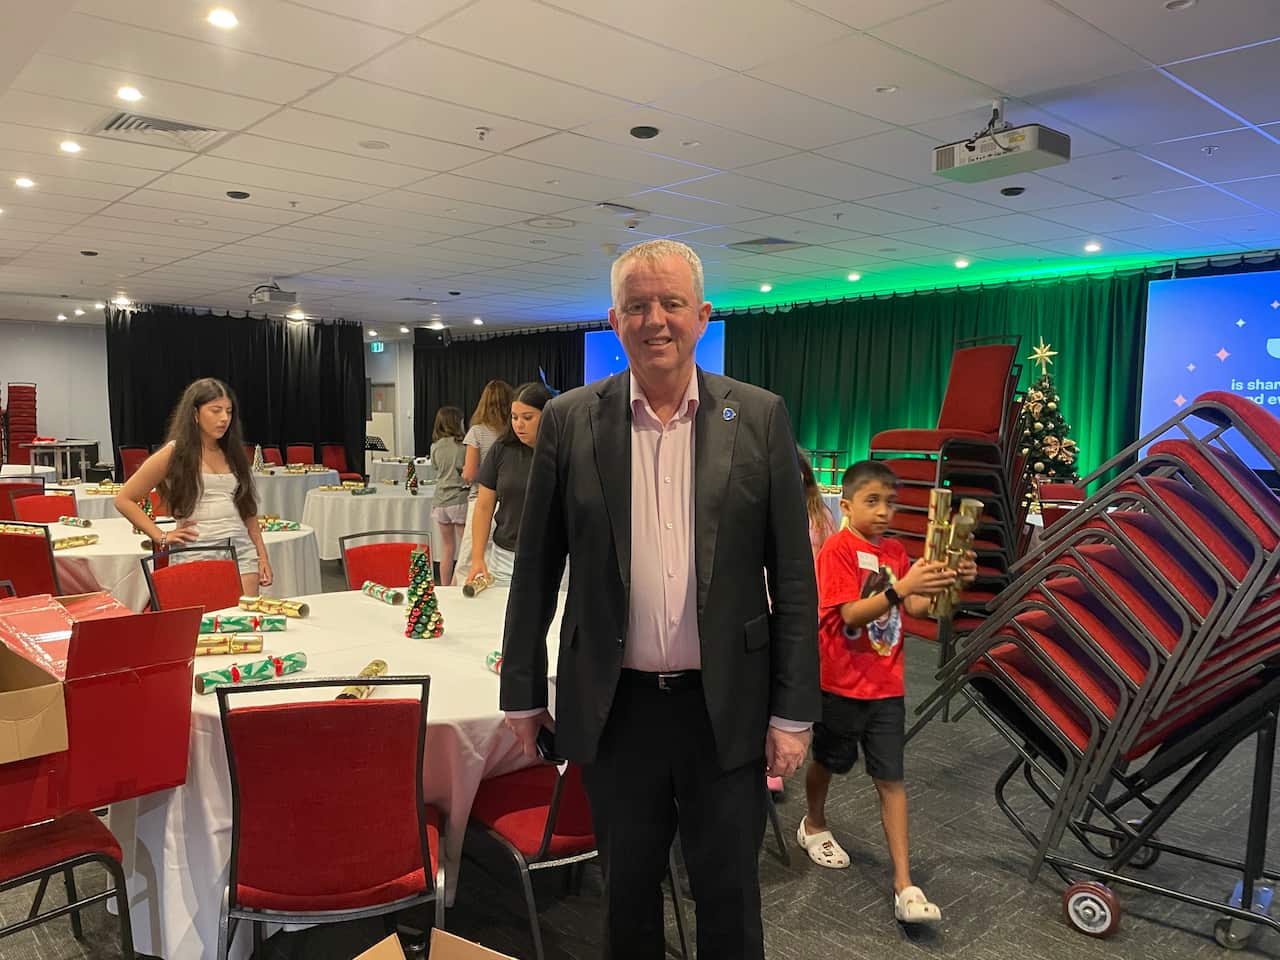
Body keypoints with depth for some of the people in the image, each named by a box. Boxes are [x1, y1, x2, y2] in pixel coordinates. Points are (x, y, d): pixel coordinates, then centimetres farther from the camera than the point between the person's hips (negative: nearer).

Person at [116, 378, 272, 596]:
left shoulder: (233, 453, 14)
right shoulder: (174, 453, 0)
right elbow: (124, 500, 2)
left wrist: (262, 556, 12)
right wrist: (162, 537, -4)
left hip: (241, 549, 4)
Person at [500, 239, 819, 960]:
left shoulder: (760, 417, -3)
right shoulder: (570, 421, -2)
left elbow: (793, 576, -3)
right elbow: (536, 571, 2)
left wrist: (793, 711, -4)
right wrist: (524, 693, 4)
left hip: (728, 706, 0)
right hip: (615, 706, 1)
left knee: (730, 895, 15)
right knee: (628, 890, 19)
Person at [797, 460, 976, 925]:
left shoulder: (895, 551, 4)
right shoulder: (837, 550, -15)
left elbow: (916, 609, -4)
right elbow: (851, 614, -25)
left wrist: (947, 581, -21)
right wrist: (902, 587, -37)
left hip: (886, 684, 4)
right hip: (841, 682, -4)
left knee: (891, 778, 3)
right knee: (827, 761, 17)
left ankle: (904, 885, 6)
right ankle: (814, 825, 45)